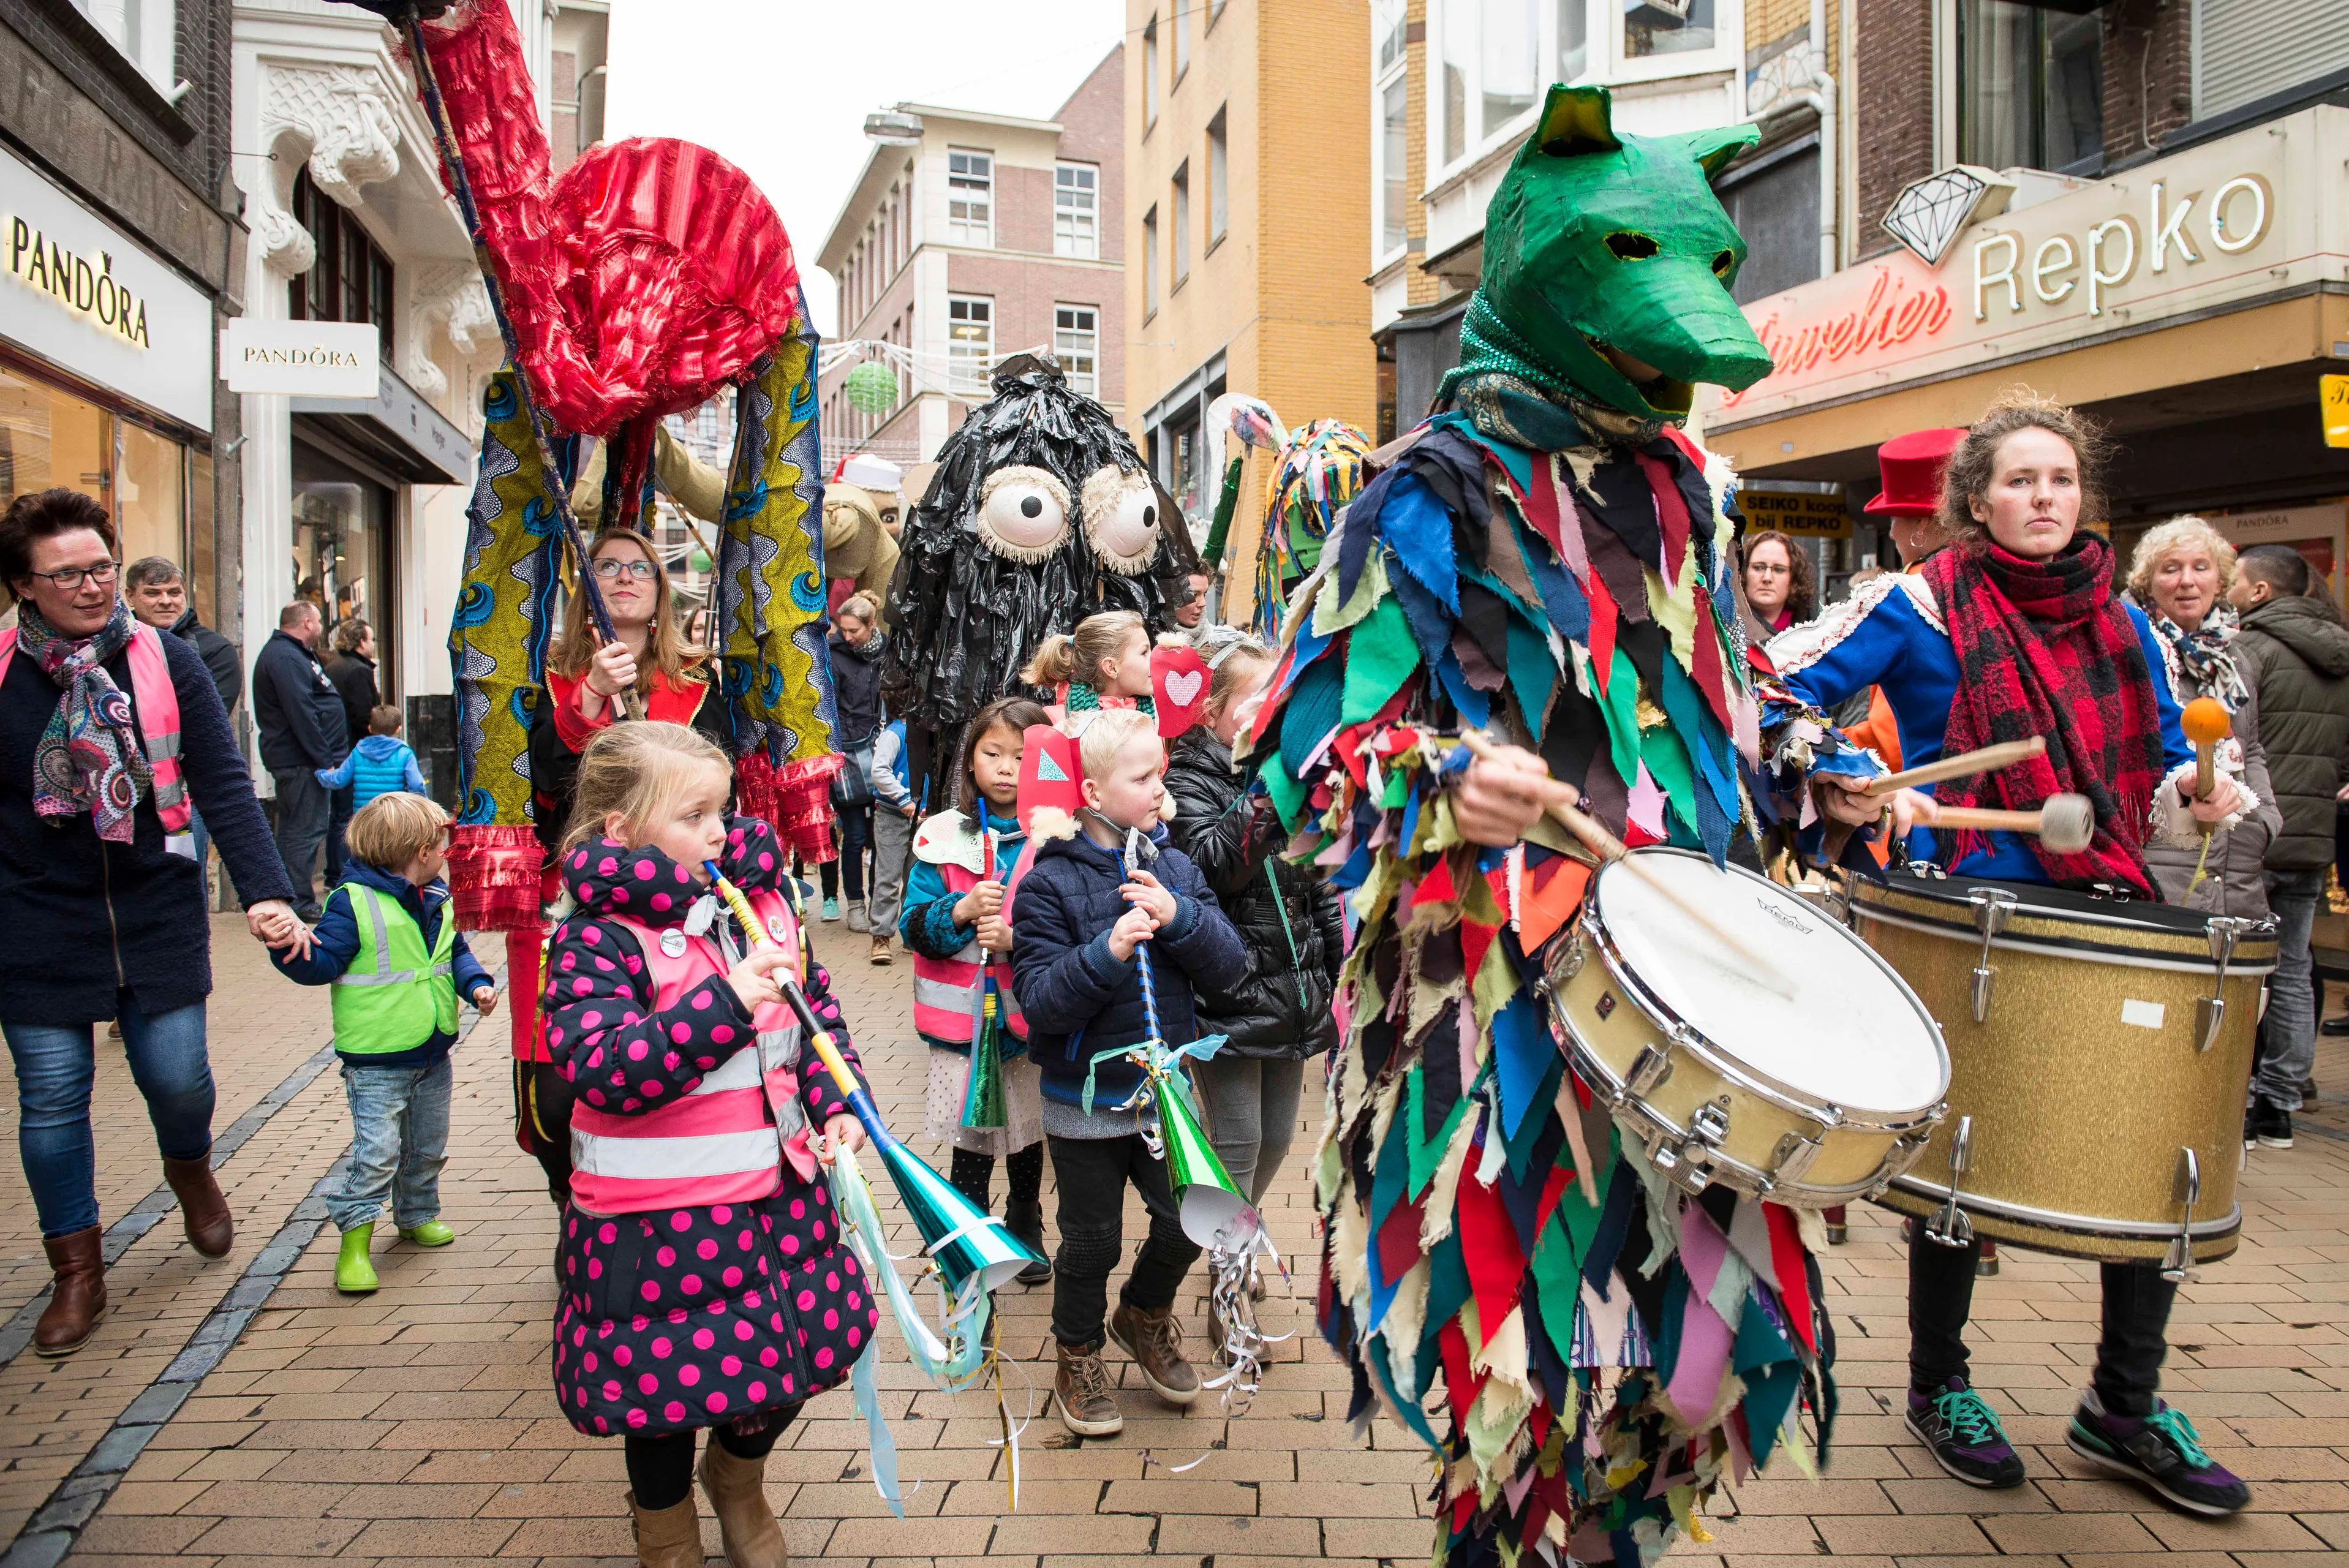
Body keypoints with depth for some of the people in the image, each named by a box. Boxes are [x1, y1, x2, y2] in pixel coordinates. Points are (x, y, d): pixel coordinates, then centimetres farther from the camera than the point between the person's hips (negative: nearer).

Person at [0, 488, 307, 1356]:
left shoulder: (168, 663, -5)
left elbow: (224, 785, -9)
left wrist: (265, 890, -19)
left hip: (157, 913, 0)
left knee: (176, 1075, 3)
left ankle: (190, 1170, 40)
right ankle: (77, 1273, 23)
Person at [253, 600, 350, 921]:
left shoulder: (292, 653, 19)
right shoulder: (285, 658, -16)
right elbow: (301, 714, -23)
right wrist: (324, 760, -21)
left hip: (303, 761, 11)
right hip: (302, 761, -11)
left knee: (295, 831, 15)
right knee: (306, 831, -7)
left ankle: (293, 898, 22)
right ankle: (300, 903, -4)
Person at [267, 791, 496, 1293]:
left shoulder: (439, 902, 6)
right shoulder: (353, 902, -15)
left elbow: (456, 952, 18)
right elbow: (323, 963, -16)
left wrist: (476, 984, 0)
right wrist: (293, 950, -36)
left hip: (433, 1054, 7)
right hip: (376, 1059, -7)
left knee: (428, 1147, 19)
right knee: (377, 1152, -10)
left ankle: (417, 1216, 38)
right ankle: (354, 1241, 1)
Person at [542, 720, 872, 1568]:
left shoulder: (759, 907, 3)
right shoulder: (598, 938, -16)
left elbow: (818, 1010, 13)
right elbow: (602, 1070, -28)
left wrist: (835, 1102, 0)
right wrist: (726, 1001, -32)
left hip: (778, 1194, 6)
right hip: (657, 1217, -6)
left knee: (791, 1360, 20)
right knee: (671, 1379, 14)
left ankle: (738, 1482, 53)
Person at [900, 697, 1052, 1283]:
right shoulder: (942, 837, -2)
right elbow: (913, 927, -4)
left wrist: (1017, 939, -22)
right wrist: (960, 910, -21)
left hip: (1030, 1016, 1)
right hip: (961, 1016, 0)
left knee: (1027, 1135, 19)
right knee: (969, 1142, 8)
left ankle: (1026, 1230, 42)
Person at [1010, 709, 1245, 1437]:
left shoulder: (1174, 865, 0)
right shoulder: (1050, 882, -14)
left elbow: (1229, 958, -6)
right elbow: (1039, 1000, -19)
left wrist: (1178, 918, -23)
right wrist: (1107, 953, -33)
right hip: (1085, 1097, -4)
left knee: (1189, 1221, 11)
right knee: (1093, 1240, 12)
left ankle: (1145, 1315, 43)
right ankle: (1078, 1355, 39)